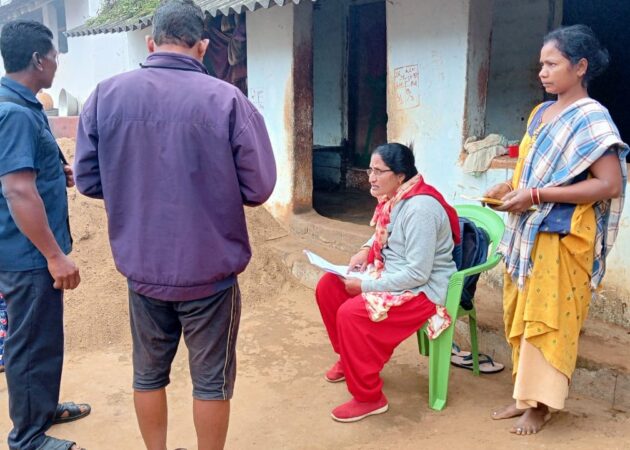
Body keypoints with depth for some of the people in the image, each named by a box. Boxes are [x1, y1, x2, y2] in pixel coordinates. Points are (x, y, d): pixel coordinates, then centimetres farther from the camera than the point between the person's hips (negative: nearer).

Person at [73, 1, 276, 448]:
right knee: (211, 378, 14)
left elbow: (87, 179, 0)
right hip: (210, 269, -3)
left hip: (142, 267, 3)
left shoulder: (106, 94, -5)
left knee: (148, 372, 21)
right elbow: (259, 188, -11)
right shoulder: (228, 99, -13)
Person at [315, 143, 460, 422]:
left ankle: (369, 398, -8)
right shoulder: (394, 198, 1)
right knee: (328, 286, 4)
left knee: (351, 314, -26)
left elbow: (417, 274, -29)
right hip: (392, 274, 10)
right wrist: (365, 251, 2)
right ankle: (349, 358, 23)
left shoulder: (419, 208, -27)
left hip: (424, 289, -10)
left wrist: (365, 286, -24)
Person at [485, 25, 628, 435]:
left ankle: (540, 404, 16)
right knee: (521, 316, 11)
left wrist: (536, 195, -22)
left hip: (562, 238, -8)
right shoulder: (540, 113, 12)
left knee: (549, 320, 1)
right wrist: (511, 187, 2)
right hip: (528, 233, 8)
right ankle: (525, 393, 24)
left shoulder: (592, 118, -12)